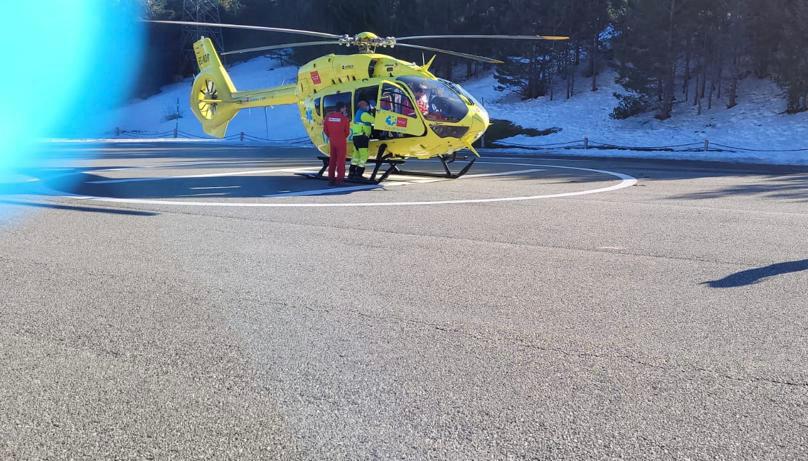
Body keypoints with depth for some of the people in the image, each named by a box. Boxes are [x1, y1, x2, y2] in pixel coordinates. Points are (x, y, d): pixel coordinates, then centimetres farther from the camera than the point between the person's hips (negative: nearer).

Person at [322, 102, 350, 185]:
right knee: (341, 160, 4)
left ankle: (331, 179, 16)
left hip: (332, 141, 4)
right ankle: (339, 179, 3)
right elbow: (347, 132, -6)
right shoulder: (344, 118, -14)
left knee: (332, 160, 15)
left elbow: (325, 129, 4)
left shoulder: (328, 116, -2)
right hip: (341, 142, -4)